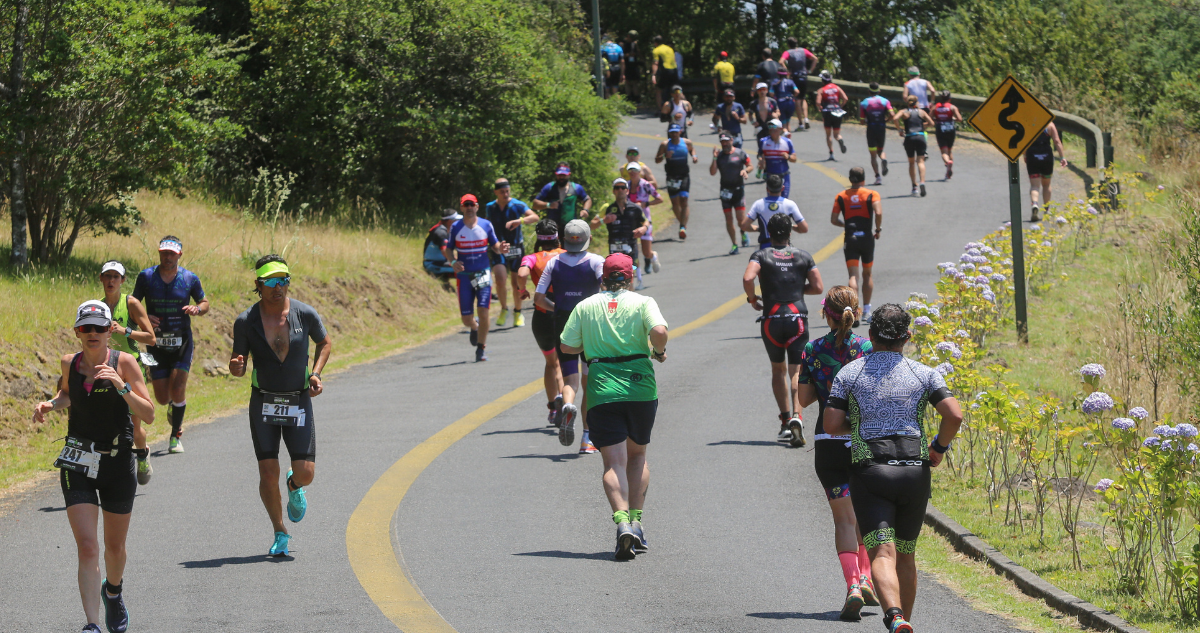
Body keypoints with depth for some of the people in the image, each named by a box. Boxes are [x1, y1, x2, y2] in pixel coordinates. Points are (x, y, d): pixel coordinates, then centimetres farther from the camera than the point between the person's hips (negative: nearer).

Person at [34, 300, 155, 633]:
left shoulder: (124, 363, -8)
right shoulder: (69, 363, 1)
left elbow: (148, 415, -13)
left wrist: (121, 385, -27)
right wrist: (49, 404, 3)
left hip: (118, 463, -1)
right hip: (77, 464, 1)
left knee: (115, 547, 15)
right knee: (87, 548, -14)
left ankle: (113, 591, 48)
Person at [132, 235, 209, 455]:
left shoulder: (190, 278, -2)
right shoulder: (146, 277, -3)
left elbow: (205, 303, 11)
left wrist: (197, 309, -13)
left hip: (181, 343, -1)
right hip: (156, 344, 1)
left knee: (177, 389, -15)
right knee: (162, 398, 0)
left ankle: (175, 437, 4)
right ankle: (173, 407, 39)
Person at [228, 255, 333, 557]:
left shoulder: (305, 314, -8)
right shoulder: (245, 322, -8)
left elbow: (325, 342, 11)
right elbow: (238, 366, 1)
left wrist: (315, 374, -3)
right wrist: (236, 367, -23)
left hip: (299, 403, 0)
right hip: (263, 404, 0)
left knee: (305, 473, -7)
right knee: (268, 473, -6)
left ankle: (294, 487, 32)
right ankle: (280, 533, 15)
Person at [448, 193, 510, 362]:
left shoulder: (486, 225, 1)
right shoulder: (455, 228, 1)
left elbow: (494, 245, 8)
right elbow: (449, 249, 9)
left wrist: (500, 249, -16)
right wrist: (453, 261, -12)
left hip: (483, 274, -1)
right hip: (464, 276, 1)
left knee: (483, 313, -14)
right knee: (466, 319, 1)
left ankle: (481, 349, 0)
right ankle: (475, 327, 39)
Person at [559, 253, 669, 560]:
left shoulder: (585, 306, 7)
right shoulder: (642, 302, 2)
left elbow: (568, 346, 7)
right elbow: (659, 331, -15)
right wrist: (659, 351, 5)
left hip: (602, 392, 0)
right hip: (641, 386, 0)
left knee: (614, 462, -4)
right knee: (637, 455, 20)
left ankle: (622, 521, -26)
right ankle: (636, 521, 13)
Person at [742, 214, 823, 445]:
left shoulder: (762, 255, 3)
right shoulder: (803, 256, 9)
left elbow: (747, 278, -15)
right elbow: (818, 287, 5)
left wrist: (752, 299, 3)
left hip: (772, 319, 0)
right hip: (798, 317, 0)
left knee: (778, 370, 17)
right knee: (796, 372, -2)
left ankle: (785, 421, 13)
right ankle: (796, 416, -25)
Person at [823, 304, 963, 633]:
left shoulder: (850, 373, 5)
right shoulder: (924, 374, 6)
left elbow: (831, 425, 1)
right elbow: (955, 415, -6)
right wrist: (939, 446, 12)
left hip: (869, 472, -2)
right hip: (914, 470, 2)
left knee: (882, 555, -12)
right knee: (906, 555, 19)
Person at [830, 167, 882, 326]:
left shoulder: (841, 197, 5)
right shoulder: (872, 194, -1)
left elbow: (833, 220, 3)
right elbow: (878, 213, -17)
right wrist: (878, 229, -2)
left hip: (850, 239, 0)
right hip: (866, 237, 0)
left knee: (853, 276, -5)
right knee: (867, 274, 17)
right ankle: (866, 311, 23)